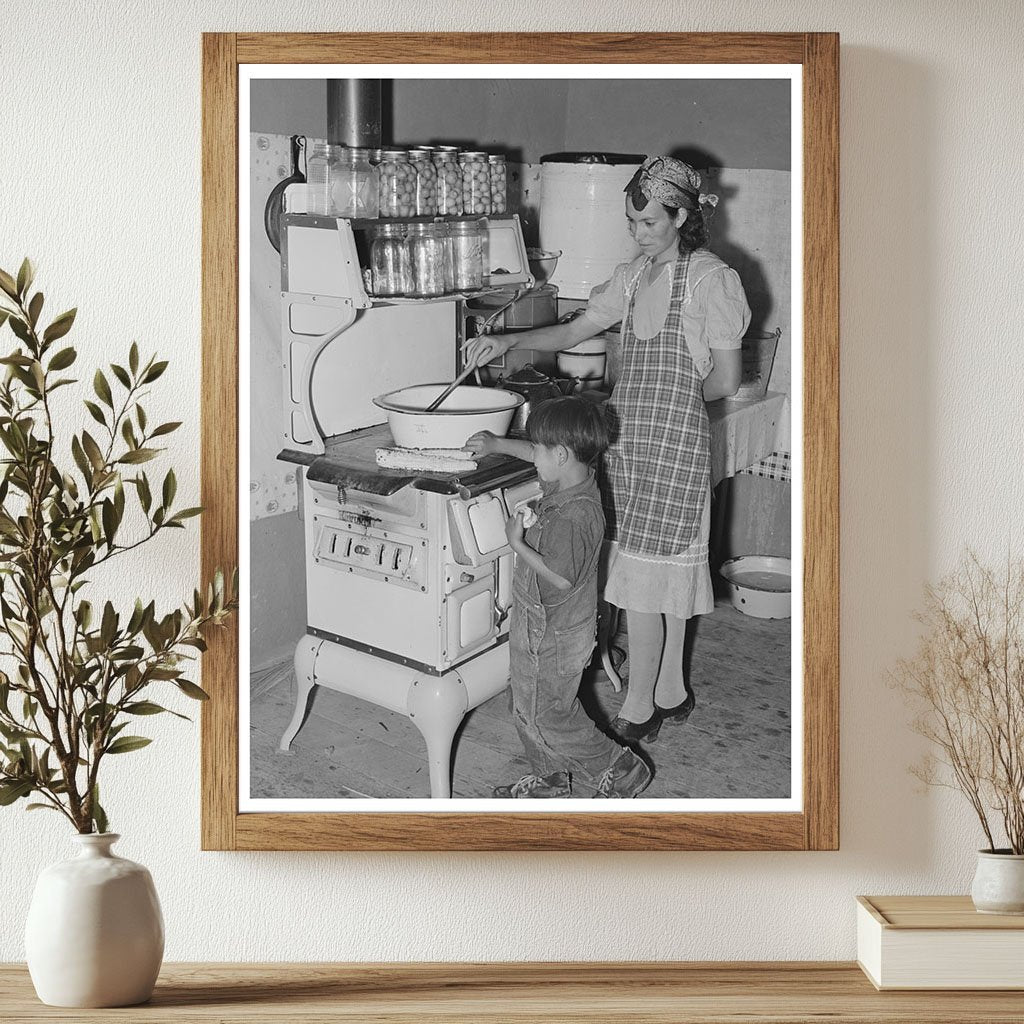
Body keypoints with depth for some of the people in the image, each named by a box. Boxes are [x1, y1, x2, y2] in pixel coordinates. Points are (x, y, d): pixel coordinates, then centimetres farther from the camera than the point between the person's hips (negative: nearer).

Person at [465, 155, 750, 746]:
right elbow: (574, 332, 14)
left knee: (644, 573, -5)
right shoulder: (634, 276, 12)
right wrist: (508, 342, 1)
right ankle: (672, 692, 26)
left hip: (674, 438, -7)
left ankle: (638, 710, 5)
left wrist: (668, 400, 3)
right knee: (666, 573, 14)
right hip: (628, 437, 7)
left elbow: (726, 380, -8)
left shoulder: (712, 279, -9)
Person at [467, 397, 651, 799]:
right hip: (541, 625, 10)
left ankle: (620, 769, 18)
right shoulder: (573, 479, -2)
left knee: (546, 718, 5)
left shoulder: (573, 517, -31)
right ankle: (549, 779, 39)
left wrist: (518, 543, -23)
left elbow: (561, 577, -30)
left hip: (554, 636, -10)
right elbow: (540, 456, 20)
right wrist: (497, 444, 26)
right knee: (528, 710, 22)